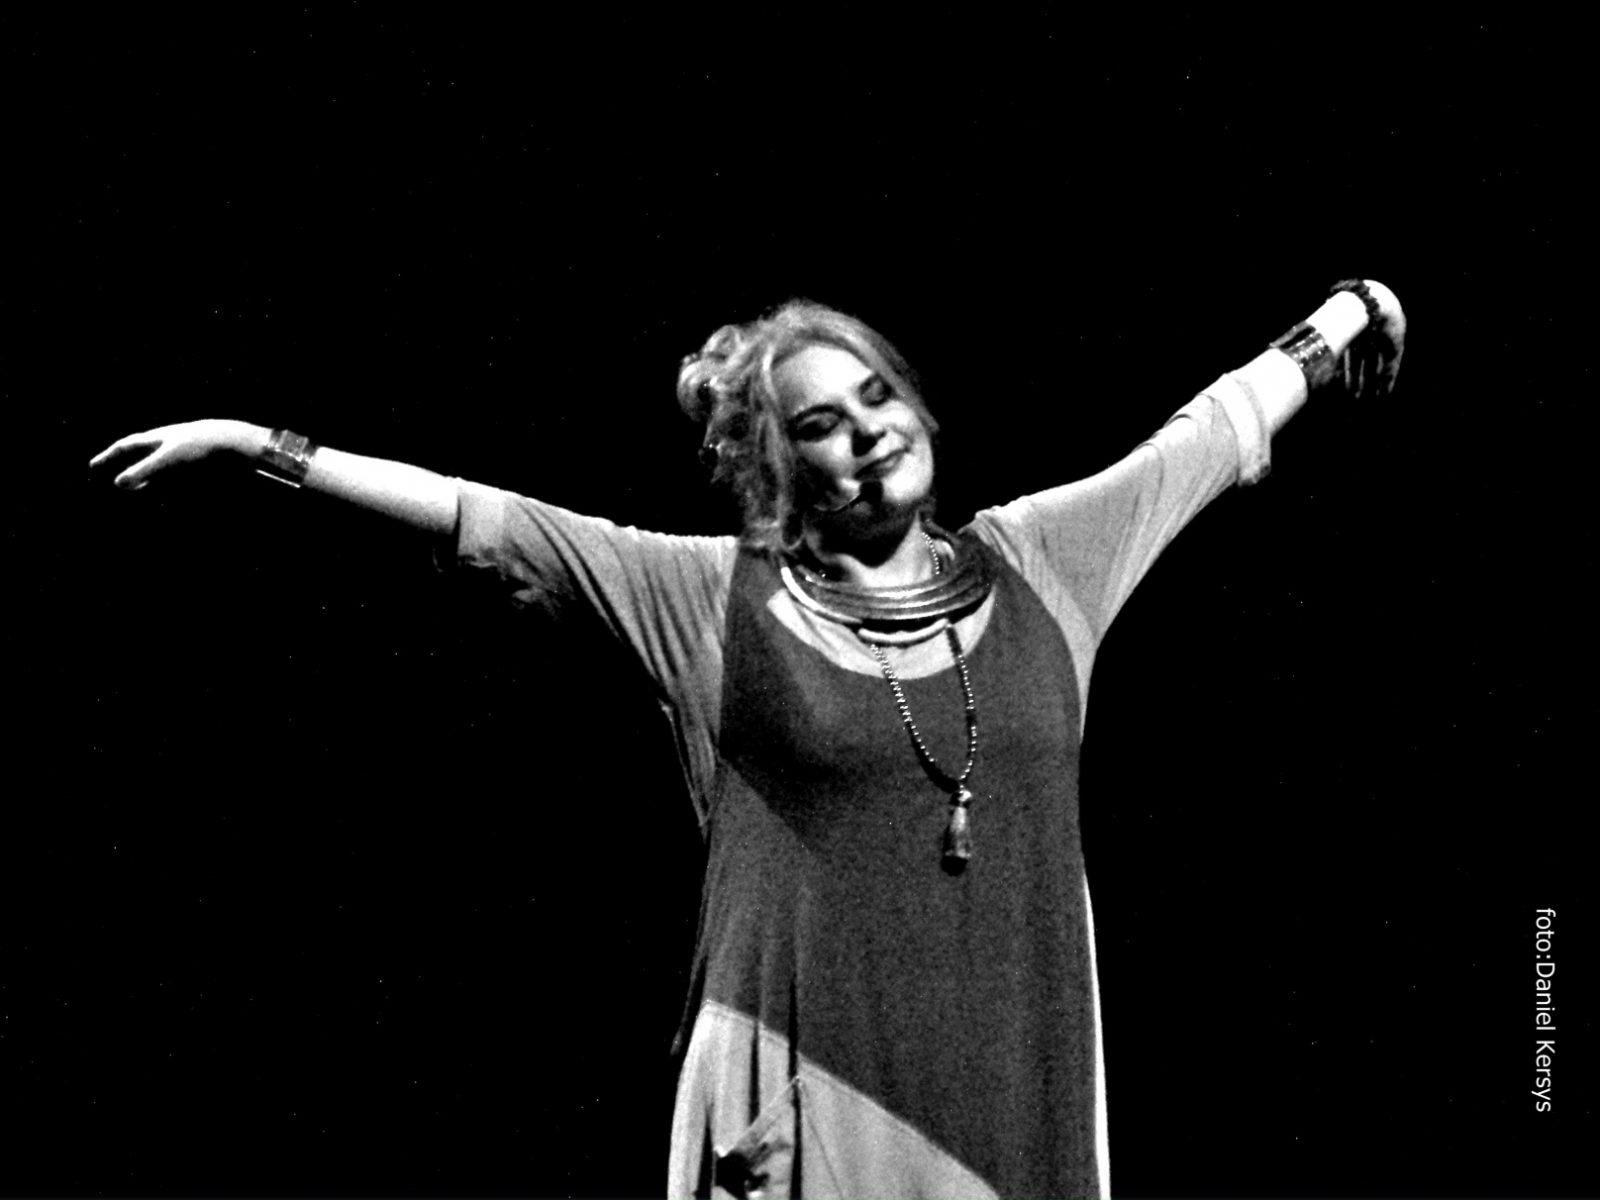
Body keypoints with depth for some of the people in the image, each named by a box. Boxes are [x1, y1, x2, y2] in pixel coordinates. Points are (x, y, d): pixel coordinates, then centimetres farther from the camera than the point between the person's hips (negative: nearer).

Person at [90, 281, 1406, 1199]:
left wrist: (1337, 319, 29)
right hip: (807, 1087, -2)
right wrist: (264, 446, -4)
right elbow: (488, 521, -2)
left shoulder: (1035, 561, 8)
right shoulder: (718, 597, 1)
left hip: (1012, 1090, 3)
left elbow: (1207, 438, 19)